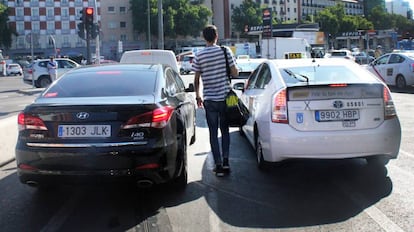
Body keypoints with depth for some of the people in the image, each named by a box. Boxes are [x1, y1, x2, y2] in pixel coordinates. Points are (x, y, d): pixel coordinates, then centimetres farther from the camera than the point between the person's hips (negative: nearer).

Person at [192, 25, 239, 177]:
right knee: (225, 130, 16)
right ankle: (225, 161, 10)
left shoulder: (199, 56, -4)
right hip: (225, 97, 1)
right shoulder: (225, 51, -4)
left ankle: (219, 165, 3)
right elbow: (235, 73, -3)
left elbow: (196, 80, -1)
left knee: (213, 133, 5)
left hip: (210, 99, -1)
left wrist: (198, 96, 12)